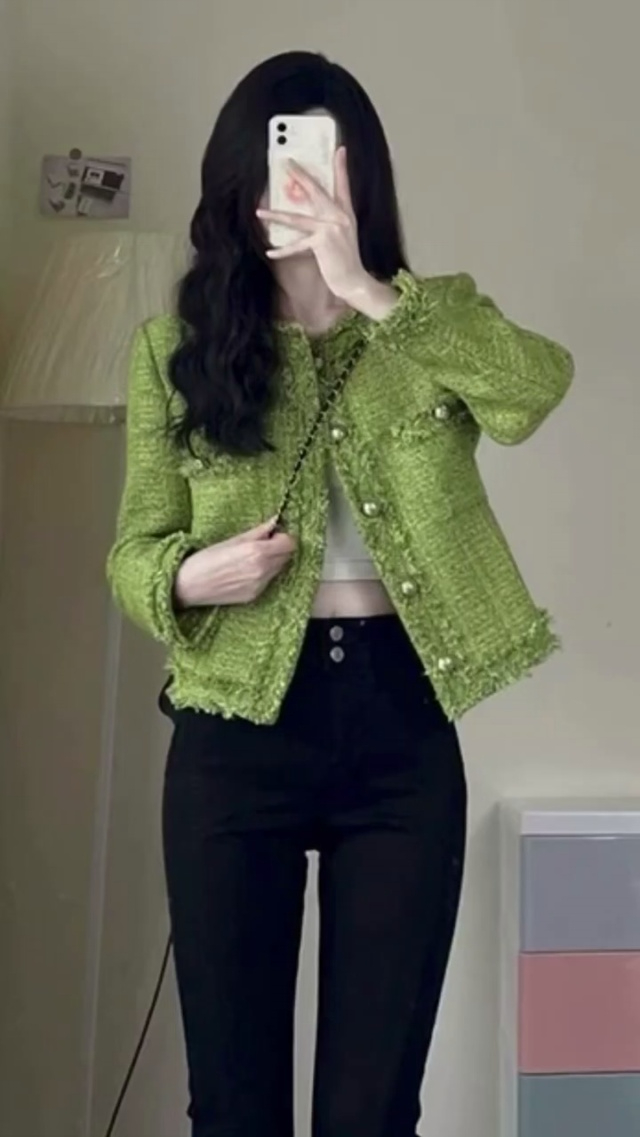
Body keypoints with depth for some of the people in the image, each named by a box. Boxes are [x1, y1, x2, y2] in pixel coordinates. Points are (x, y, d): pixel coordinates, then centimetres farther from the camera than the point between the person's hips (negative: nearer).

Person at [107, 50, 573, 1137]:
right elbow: (132, 549, 4)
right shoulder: (177, 348, 3)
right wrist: (190, 577, -17)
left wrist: (365, 290, -23)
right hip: (236, 733, 0)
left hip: (400, 727, 0)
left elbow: (538, 384, -19)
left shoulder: (428, 334, 3)